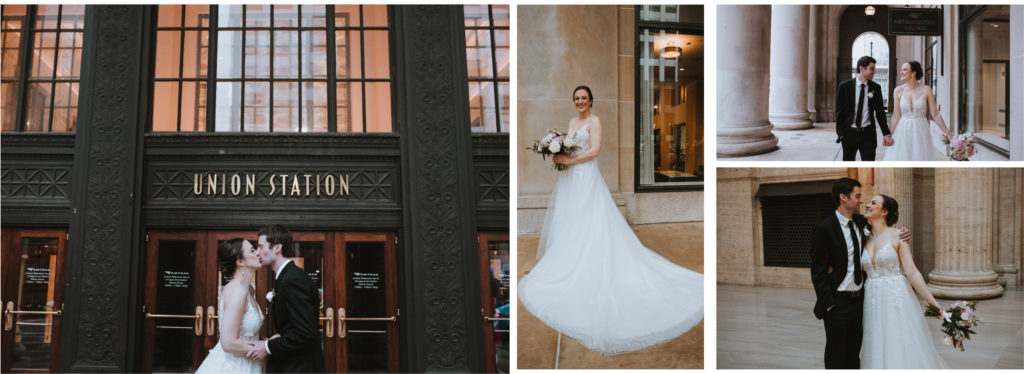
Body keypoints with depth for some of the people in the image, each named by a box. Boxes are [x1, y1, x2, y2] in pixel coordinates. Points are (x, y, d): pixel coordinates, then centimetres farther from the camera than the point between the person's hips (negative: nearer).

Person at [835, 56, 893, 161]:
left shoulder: (876, 88, 3)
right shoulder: (844, 86, -4)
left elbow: (880, 112, 6)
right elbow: (839, 112, -3)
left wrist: (886, 134, -1)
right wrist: (840, 134, -9)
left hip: (868, 133, 1)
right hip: (849, 133, -1)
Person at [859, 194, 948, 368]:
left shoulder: (898, 236, -4)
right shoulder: (865, 239, 10)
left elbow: (911, 272, -8)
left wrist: (932, 301, -16)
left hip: (896, 300, -4)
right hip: (873, 303, 4)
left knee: (902, 353, -2)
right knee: (877, 354, 7)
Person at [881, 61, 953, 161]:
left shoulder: (926, 90, -4)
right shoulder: (898, 91, 1)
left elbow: (935, 114, -2)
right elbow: (896, 115, 5)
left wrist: (948, 134, -4)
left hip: (921, 133, -1)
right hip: (903, 132, 1)